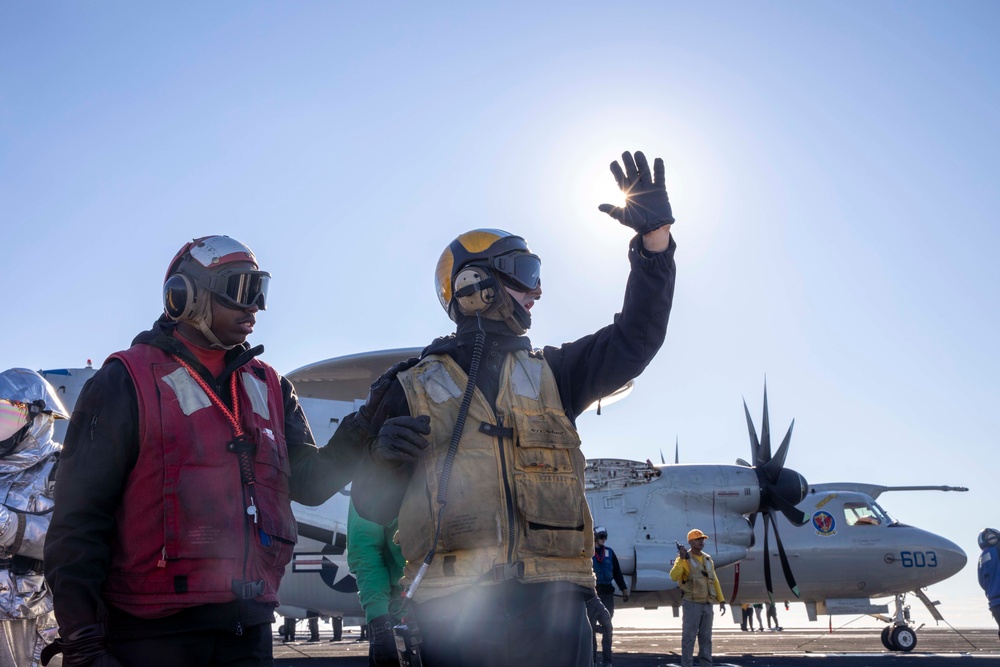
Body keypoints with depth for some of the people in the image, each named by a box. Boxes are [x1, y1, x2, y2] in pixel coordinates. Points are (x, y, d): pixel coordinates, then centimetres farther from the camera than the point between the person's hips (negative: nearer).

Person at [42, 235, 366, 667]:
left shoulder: (270, 388, 11)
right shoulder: (127, 382, -6)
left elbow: (308, 483, 8)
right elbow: (78, 520, -9)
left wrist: (356, 436, -11)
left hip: (248, 627, 5)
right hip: (153, 631, -5)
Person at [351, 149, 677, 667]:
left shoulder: (551, 374, 19)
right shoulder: (413, 390, 11)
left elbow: (635, 338, 11)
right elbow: (374, 505, 11)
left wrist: (654, 236, 4)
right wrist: (384, 453, -12)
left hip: (551, 603, 3)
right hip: (452, 604, -2)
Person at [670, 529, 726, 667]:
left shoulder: (708, 559, 13)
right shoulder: (684, 559, -7)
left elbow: (714, 581, 16)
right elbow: (674, 576, -22)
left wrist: (721, 601, 10)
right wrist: (681, 559, -30)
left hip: (707, 604, 6)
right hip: (692, 604, -6)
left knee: (706, 637, 9)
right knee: (689, 637, -3)